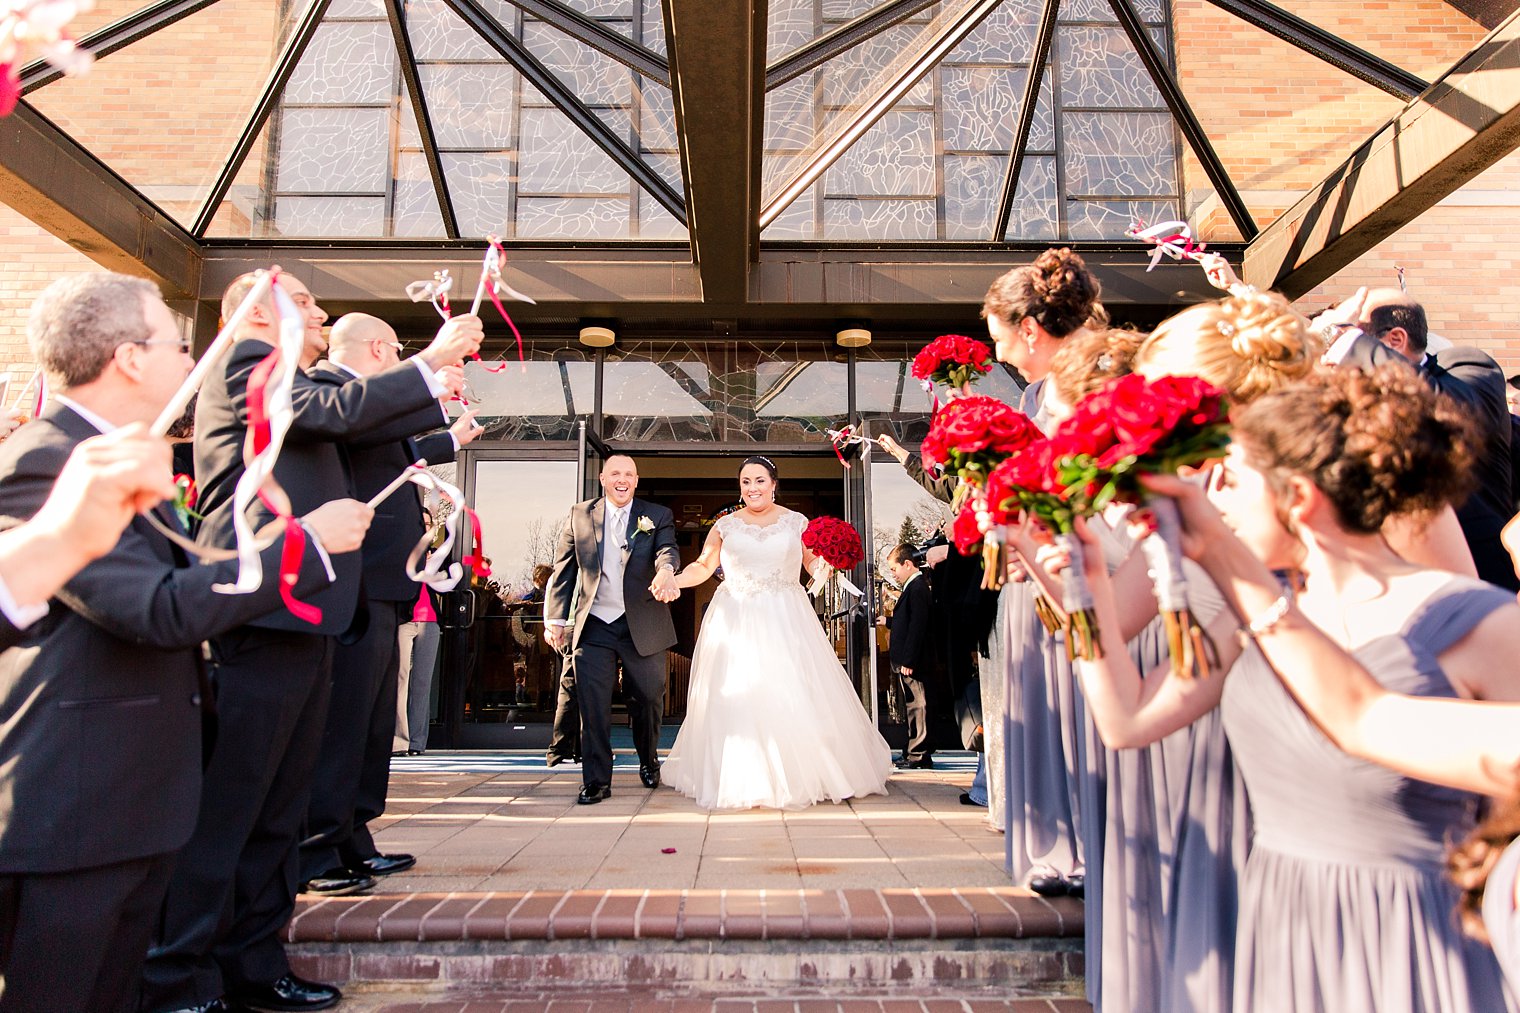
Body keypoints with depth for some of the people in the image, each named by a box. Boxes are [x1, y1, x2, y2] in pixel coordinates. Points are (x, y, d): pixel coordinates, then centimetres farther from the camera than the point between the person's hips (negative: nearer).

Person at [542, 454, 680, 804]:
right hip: (593, 627, 0)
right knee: (592, 705, -1)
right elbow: (562, 570, 6)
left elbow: (667, 549, -15)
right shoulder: (580, 515, 7)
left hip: (642, 626, 0)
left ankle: (649, 762, 37)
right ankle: (596, 780, 10)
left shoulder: (658, 516, 4)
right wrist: (555, 618, -1)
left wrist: (666, 571, -39)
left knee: (648, 699, 12)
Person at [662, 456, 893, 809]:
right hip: (735, 621, 1)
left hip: (786, 621, 0)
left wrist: (825, 562, -14)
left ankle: (802, 775, 8)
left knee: (794, 695, -5)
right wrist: (673, 580, -10)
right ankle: (740, 780, 8)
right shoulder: (725, 525, 7)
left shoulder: (796, 522, 7)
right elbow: (703, 566, 7)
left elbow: (813, 563, 8)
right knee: (734, 697, -2)